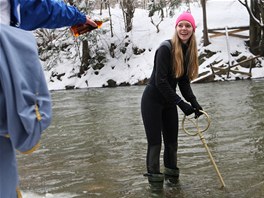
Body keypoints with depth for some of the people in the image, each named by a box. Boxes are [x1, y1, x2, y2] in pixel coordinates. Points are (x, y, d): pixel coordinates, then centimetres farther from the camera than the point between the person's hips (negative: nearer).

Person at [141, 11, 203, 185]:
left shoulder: (190, 52, 2)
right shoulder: (166, 48, -20)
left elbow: (184, 81, 6)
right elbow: (160, 81, -23)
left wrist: (194, 102, -7)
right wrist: (181, 103, -23)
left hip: (169, 101, 7)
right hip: (153, 100, -7)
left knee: (172, 141, 12)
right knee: (155, 142, -2)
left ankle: (172, 178, 27)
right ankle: (155, 182, 9)